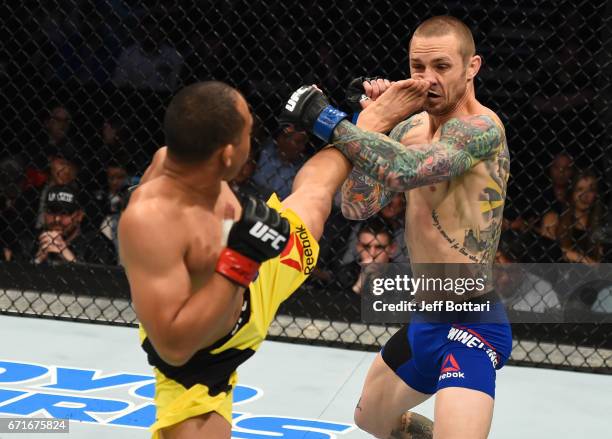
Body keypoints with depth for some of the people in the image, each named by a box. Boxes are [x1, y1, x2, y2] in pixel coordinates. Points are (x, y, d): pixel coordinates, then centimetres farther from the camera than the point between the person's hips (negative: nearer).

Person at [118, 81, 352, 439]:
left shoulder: (177, 157, -23)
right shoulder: (149, 220, -46)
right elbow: (174, 346, -46)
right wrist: (240, 261, -45)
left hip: (252, 285, 8)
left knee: (314, 190, 24)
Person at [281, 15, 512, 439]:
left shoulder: (482, 127, -20)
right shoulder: (411, 127, 5)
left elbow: (406, 170, -37)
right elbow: (357, 207, -2)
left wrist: (327, 120, -28)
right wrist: (374, 120, -10)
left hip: (472, 324, -9)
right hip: (424, 320, 9)